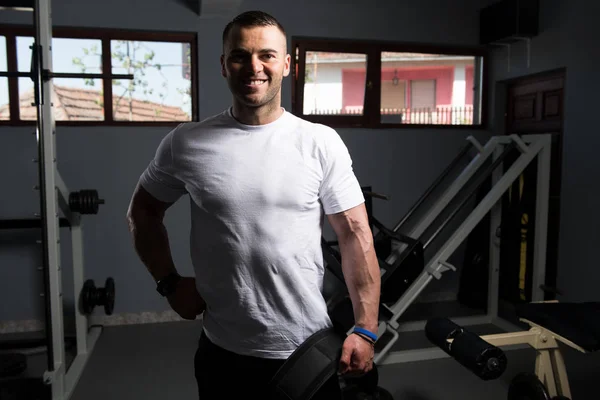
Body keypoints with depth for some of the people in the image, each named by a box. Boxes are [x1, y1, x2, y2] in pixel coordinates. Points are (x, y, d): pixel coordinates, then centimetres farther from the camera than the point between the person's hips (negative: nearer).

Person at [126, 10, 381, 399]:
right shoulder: (186, 143, -3)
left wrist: (365, 329, -10)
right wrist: (169, 282, 2)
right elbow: (144, 211, 11)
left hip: (309, 349, -1)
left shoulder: (321, 142, -7)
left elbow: (355, 234, -7)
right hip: (223, 350, 1)